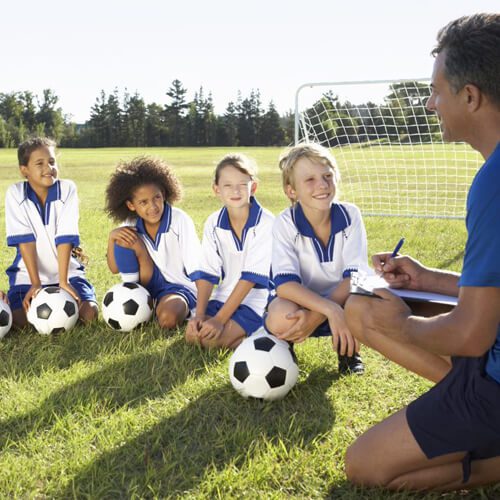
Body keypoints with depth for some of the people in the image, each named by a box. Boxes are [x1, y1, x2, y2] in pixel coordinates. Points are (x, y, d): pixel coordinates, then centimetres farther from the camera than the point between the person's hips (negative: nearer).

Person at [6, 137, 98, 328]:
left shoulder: (67, 189, -10)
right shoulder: (15, 193, -9)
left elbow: (65, 237, -17)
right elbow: (25, 240, -16)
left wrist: (63, 280, -21)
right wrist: (35, 283, -20)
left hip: (67, 270, 1)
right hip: (28, 273, 0)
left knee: (89, 312, -18)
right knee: (20, 319, -20)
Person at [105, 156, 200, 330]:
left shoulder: (180, 221, -20)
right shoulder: (131, 225, -9)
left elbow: (197, 269, -19)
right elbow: (115, 269, -2)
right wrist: (112, 237, -19)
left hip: (180, 285, -4)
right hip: (150, 283, 5)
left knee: (168, 317, -38)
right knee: (124, 240, -17)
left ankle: (183, 307, -3)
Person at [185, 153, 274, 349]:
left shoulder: (265, 222, -18)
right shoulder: (213, 224, -1)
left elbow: (252, 276, -19)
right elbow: (207, 273, -1)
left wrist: (220, 319, -21)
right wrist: (200, 315, -14)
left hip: (256, 300, -6)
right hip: (224, 297, 6)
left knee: (211, 339, -21)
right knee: (192, 334, -11)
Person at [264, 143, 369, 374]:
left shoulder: (350, 215, -13)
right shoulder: (285, 223, -17)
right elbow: (284, 283, -27)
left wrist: (315, 316, -32)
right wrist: (330, 310, -42)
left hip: (342, 301, 2)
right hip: (301, 302, -2)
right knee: (281, 318, -37)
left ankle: (348, 349, 2)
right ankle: (284, 344, 2)